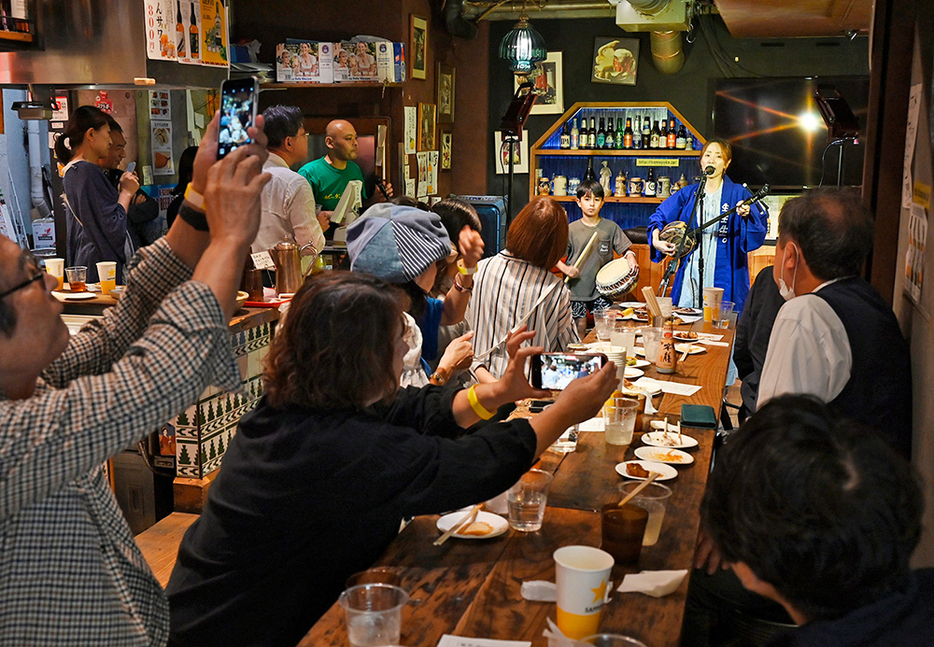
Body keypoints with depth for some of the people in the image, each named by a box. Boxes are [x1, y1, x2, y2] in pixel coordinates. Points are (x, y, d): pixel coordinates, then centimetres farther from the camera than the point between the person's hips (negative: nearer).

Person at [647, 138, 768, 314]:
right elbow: (660, 217, 11)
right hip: (691, 271, 3)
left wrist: (746, 214, -26)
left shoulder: (737, 193, 4)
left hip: (723, 273, -3)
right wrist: (656, 240, -7)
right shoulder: (687, 194, 12)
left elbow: (760, 226, -5)